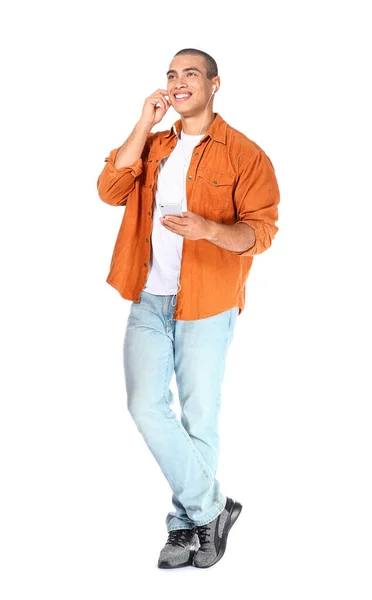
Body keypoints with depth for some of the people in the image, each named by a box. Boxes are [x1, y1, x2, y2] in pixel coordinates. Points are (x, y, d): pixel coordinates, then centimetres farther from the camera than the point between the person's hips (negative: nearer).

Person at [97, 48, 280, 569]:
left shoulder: (244, 154, -3)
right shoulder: (152, 146, 13)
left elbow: (261, 231, -10)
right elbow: (110, 190, -3)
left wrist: (207, 229, -29)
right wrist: (145, 123, -5)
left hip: (206, 307, -4)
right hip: (149, 302, 4)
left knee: (198, 419, 5)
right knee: (146, 408, -7)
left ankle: (188, 521, 23)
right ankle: (211, 507, 8)